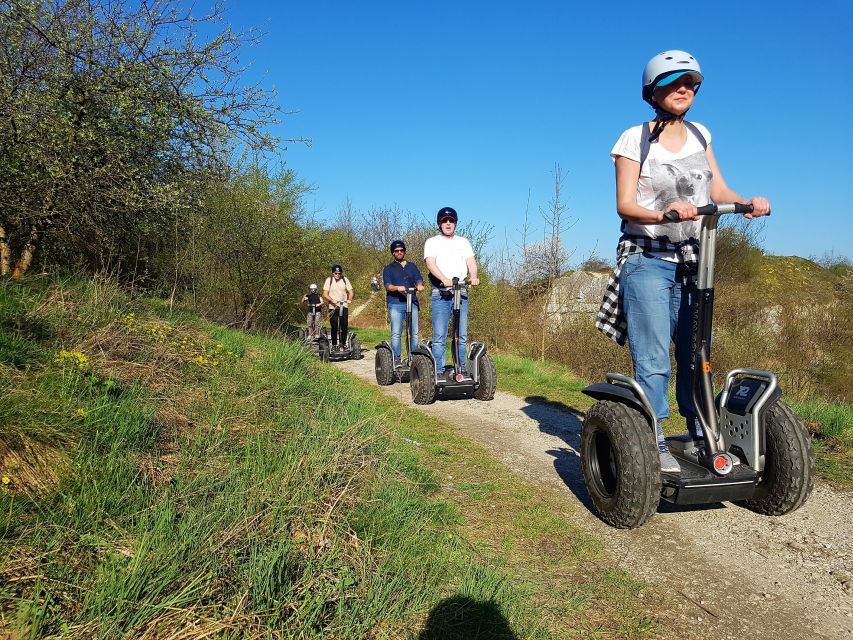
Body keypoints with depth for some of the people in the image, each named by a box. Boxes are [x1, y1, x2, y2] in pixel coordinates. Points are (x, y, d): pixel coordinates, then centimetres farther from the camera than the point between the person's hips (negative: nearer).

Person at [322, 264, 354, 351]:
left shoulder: (345, 280, 4)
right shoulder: (329, 280, -2)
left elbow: (350, 291, 3)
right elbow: (325, 294, -6)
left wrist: (349, 299, -17)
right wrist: (332, 300, -23)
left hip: (344, 306, 2)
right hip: (333, 307, -2)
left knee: (344, 326, -1)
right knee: (334, 327, -4)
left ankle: (343, 343, 13)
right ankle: (334, 345, 6)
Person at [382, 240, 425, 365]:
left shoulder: (412, 266, 22)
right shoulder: (388, 269, 15)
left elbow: (419, 279, 9)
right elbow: (388, 286, 0)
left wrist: (420, 285, -16)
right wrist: (398, 288, -22)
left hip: (412, 302, 2)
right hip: (395, 303, -2)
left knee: (414, 333, -3)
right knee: (396, 333, -8)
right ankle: (396, 359, -5)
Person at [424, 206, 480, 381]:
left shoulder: (463, 242, 16)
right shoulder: (432, 242, 6)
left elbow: (471, 261, 2)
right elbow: (431, 263, -10)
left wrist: (474, 276, -20)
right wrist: (444, 279, -28)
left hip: (461, 293, 3)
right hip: (440, 294, -3)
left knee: (462, 335, 5)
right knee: (439, 336, -5)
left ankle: (461, 369, 13)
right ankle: (439, 372, 0)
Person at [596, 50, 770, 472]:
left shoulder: (700, 134, 13)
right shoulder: (635, 138, -3)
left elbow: (717, 189, 11)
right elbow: (625, 204, -9)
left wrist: (747, 202, -10)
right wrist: (663, 214, -28)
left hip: (693, 260, 5)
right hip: (648, 259, -5)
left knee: (695, 352, 8)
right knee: (653, 357, -8)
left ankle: (701, 433, 20)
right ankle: (654, 443, 0)